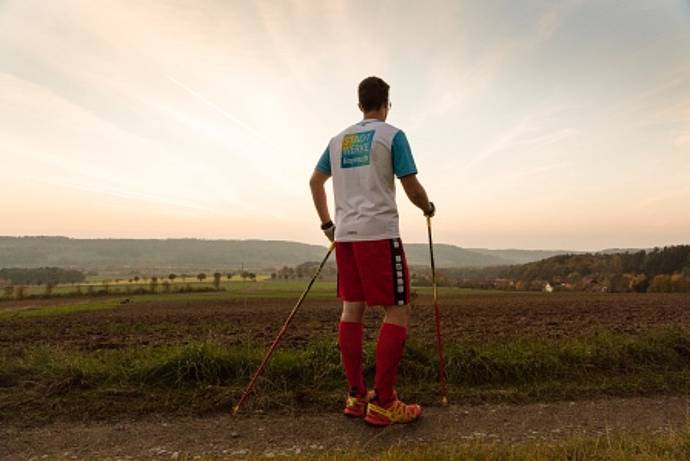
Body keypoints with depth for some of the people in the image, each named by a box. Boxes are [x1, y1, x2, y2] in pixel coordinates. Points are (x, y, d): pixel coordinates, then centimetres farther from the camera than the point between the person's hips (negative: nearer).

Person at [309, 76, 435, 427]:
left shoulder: (339, 140, 16)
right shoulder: (392, 135, -1)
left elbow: (315, 181, 21)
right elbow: (412, 190, -5)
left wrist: (327, 224, 26)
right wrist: (428, 207, 16)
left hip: (345, 235, 7)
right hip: (379, 233, -6)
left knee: (352, 309, 10)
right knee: (398, 312, 0)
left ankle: (356, 397, 17)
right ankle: (382, 403, 1)